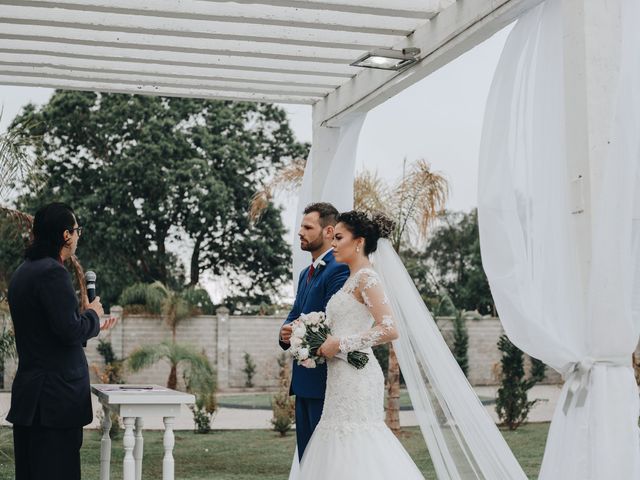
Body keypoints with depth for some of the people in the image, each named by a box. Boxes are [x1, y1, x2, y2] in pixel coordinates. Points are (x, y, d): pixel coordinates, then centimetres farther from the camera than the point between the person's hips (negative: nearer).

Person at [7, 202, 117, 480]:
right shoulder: (53, 272, -15)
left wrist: (91, 327, 26)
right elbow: (70, 331, -20)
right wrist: (93, 314, -1)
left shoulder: (22, 272, 15)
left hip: (29, 394, 10)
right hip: (56, 395, -10)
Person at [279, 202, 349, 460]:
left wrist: (298, 333, -11)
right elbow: (294, 316, 17)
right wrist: (286, 333, -4)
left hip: (325, 381, -10)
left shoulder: (339, 270, -12)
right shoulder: (306, 273, 19)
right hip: (304, 381, 10)